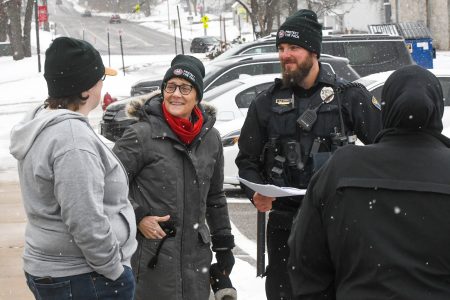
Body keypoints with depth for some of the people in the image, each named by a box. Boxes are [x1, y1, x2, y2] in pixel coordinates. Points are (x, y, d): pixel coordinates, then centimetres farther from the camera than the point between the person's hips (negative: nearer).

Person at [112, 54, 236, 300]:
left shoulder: (210, 138, 7)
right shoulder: (142, 135, -10)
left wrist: (223, 243, 15)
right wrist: (137, 217, -13)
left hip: (196, 253, 5)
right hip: (152, 255, -5)